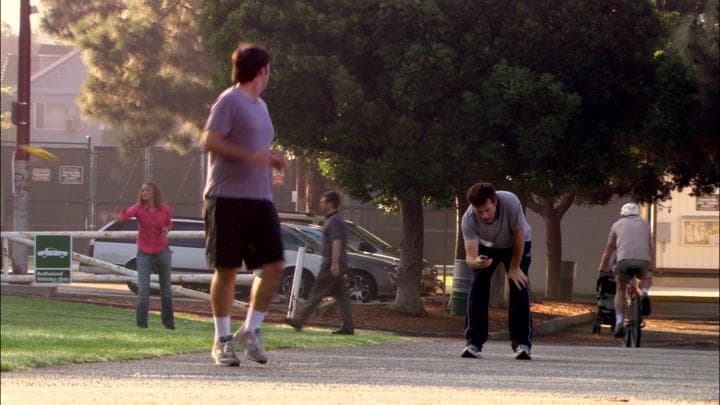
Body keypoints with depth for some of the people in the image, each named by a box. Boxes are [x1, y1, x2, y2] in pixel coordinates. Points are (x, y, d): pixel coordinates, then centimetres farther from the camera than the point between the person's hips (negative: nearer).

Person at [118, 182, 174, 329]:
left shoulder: (165, 209, -4)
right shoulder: (138, 208, -12)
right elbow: (124, 215, -32)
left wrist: (166, 229, -9)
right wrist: (121, 215, -56)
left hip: (162, 252, 2)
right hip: (144, 254, -2)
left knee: (166, 288, 13)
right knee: (143, 289, -13)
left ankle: (168, 321, 29)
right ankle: (141, 323, -8)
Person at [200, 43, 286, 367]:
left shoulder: (260, 106, 21)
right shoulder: (229, 101, -5)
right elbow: (209, 141, -15)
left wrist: (271, 159, 13)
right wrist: (249, 155, -23)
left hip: (260, 199, 8)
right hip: (228, 197, -8)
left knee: (274, 266, -2)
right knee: (227, 269, -2)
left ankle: (250, 331, 10)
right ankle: (222, 341, 6)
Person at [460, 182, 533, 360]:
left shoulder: (510, 203, -40)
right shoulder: (468, 219, -35)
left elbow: (519, 236, -26)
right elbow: (470, 256, -38)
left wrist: (514, 268, -17)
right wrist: (476, 262, -63)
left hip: (515, 244, -1)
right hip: (485, 247, 1)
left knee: (519, 288, -13)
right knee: (477, 287, -13)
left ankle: (522, 344, -8)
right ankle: (474, 343, -9)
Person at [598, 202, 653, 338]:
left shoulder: (618, 225, 23)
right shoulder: (645, 224, 27)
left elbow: (609, 249, 26)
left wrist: (603, 267, 36)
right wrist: (650, 265, 48)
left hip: (624, 260, -1)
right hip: (643, 260, 1)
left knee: (620, 290, 18)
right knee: (645, 277, 33)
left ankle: (619, 323, 3)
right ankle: (645, 294, 1)